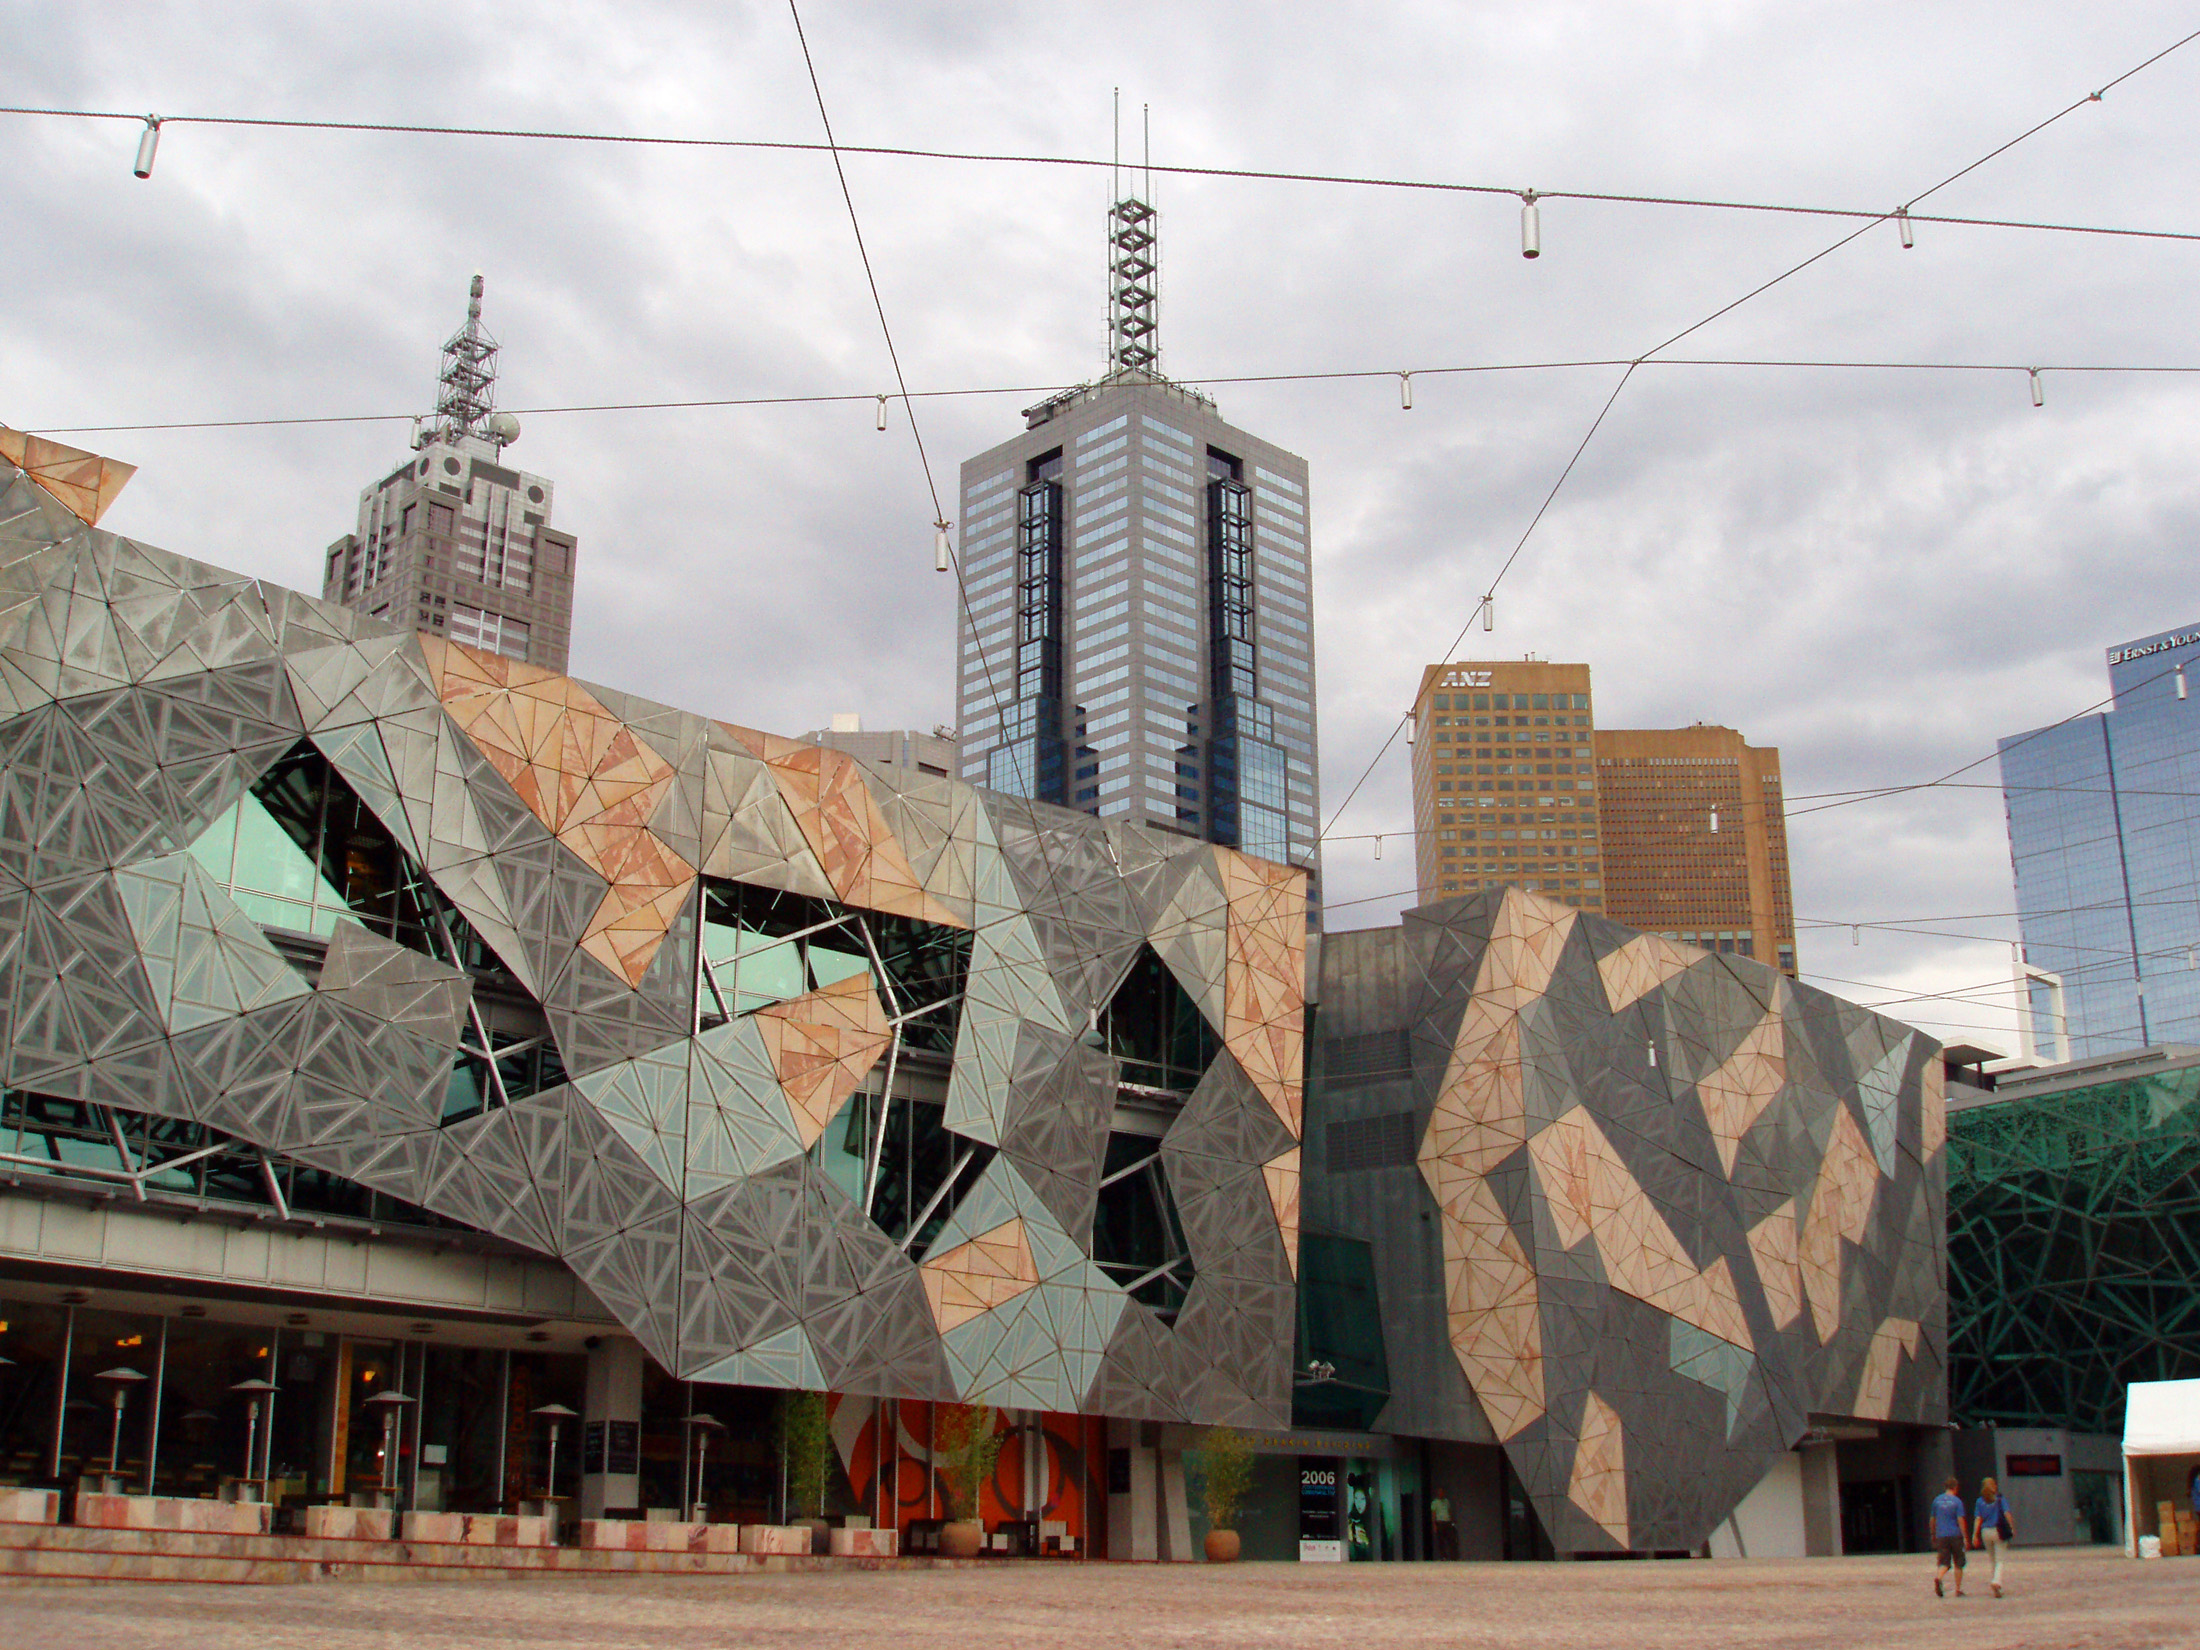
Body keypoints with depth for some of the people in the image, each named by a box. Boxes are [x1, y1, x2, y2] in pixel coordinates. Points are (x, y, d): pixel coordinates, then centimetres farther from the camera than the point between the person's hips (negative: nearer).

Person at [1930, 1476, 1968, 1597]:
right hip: (1955, 1535, -3)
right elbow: (1960, 1520, -11)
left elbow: (1933, 1520, 13)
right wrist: (1965, 1537, -8)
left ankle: (1938, 1578, -29)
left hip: (1941, 1536, 3)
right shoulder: (1957, 1501, -5)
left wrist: (1933, 1535, 24)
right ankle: (1958, 1590, 12)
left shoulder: (1937, 1500, 7)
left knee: (1944, 1562, 1)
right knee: (1958, 1563, 11)